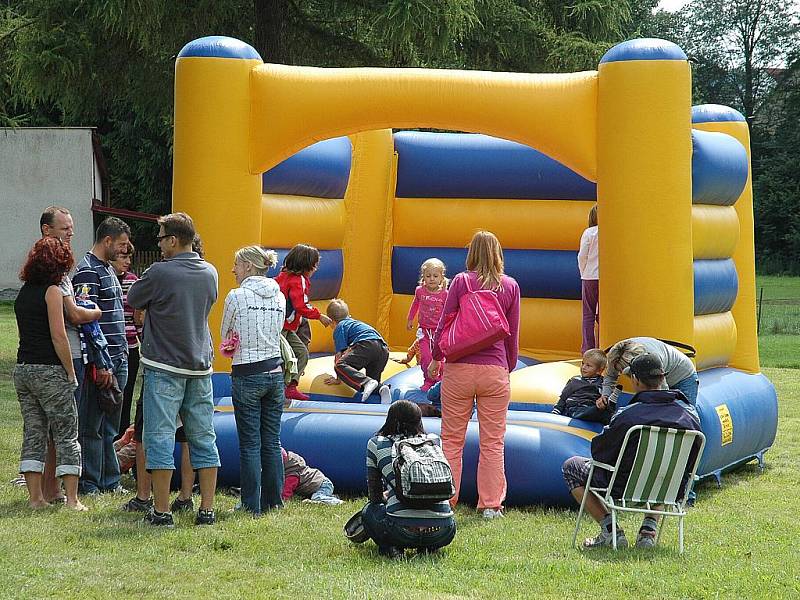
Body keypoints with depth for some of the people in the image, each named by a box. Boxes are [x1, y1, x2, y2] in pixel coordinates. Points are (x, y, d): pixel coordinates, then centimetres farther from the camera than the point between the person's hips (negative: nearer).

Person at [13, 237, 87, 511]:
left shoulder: (23, 292, 13)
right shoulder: (52, 290, -9)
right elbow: (58, 336, -14)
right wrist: (71, 373, -8)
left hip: (23, 370, 7)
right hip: (49, 370, -7)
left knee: (33, 434, 10)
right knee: (67, 436, 0)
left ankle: (35, 497, 8)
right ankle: (72, 499, -2)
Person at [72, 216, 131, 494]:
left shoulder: (108, 269, 18)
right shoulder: (88, 271, -13)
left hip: (118, 359, 9)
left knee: (110, 427, 13)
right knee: (92, 426, -1)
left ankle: (110, 482, 19)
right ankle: (89, 485, 3)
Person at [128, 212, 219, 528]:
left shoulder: (159, 273, -13)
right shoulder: (210, 273, 5)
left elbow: (132, 301, -1)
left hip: (163, 366, -5)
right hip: (200, 365, 5)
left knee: (159, 437, -1)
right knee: (203, 438, 9)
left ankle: (161, 511, -3)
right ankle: (207, 510, 9)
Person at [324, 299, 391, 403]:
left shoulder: (340, 327, 16)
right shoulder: (356, 322, 40)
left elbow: (340, 354, 7)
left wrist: (338, 379, 9)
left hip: (367, 345, -8)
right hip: (383, 350, 8)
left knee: (340, 366, -18)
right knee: (372, 378, 21)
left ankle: (366, 382, -41)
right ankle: (380, 388, -15)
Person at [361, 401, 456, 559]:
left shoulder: (376, 444, 11)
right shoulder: (435, 441, 15)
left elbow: (374, 495, 18)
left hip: (402, 528, -2)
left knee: (369, 511, 31)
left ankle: (390, 547, 5)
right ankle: (427, 547, 9)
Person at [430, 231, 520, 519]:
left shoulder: (461, 281, -3)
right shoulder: (510, 286, 2)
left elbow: (444, 324, 0)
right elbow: (512, 335, 8)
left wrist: (435, 359, 14)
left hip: (459, 368, -1)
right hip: (495, 371, 1)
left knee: (452, 439, 8)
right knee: (493, 441, 6)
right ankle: (491, 504, 7)